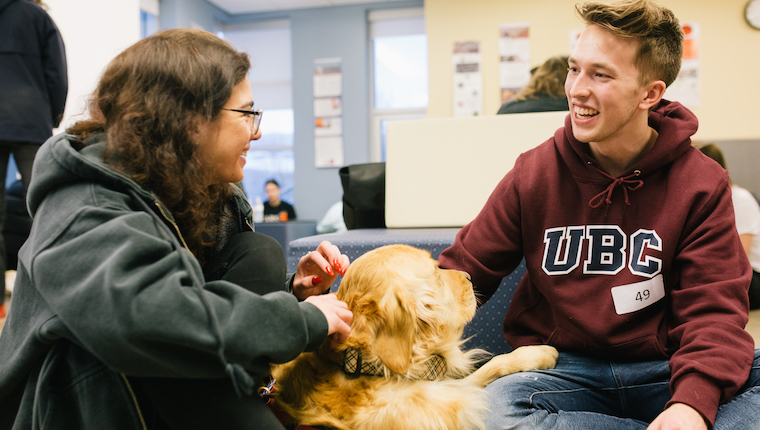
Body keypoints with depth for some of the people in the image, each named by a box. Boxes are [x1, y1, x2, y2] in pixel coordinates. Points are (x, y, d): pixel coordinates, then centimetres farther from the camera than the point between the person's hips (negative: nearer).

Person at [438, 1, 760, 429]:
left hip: (663, 371, 0)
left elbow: (713, 308, -6)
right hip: (566, 371, 1)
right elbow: (463, 271, 0)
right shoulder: (535, 173, 0)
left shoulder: (702, 184, -1)